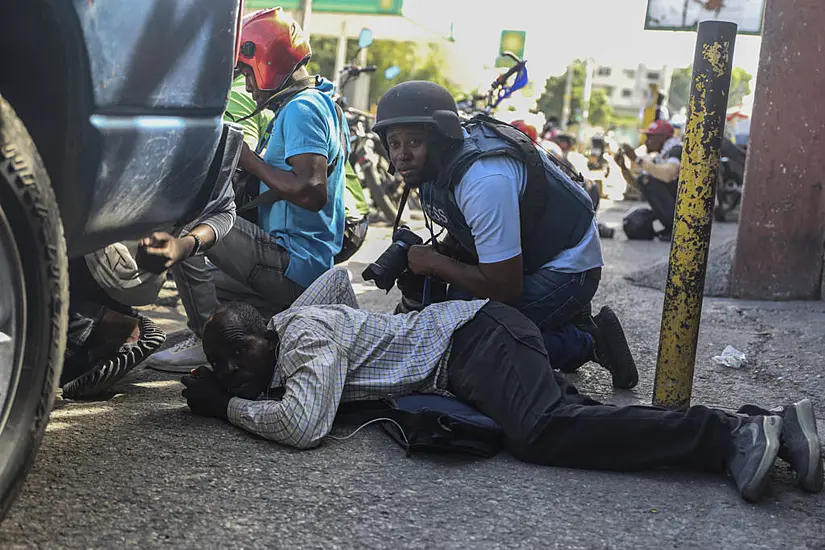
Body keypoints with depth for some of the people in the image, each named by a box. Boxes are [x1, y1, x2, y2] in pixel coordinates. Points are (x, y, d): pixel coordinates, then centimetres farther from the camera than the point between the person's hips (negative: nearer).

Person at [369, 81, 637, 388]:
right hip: (521, 256, 10)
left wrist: (434, 263, -18)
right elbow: (462, 238, 12)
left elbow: (505, 287, -28)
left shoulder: (484, 180, -33)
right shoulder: (438, 163, -4)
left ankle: (588, 341, -4)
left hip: (567, 268, -10)